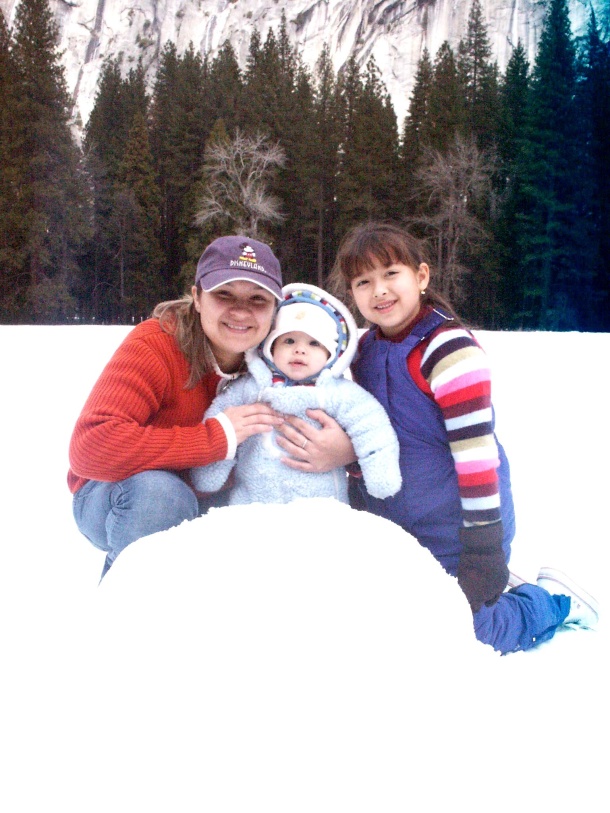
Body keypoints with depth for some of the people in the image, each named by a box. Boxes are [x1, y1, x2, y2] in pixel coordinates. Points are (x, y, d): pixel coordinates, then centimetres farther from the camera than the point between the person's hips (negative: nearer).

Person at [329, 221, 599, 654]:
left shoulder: (448, 349, -20)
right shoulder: (365, 351, 3)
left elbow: (476, 450, -21)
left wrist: (484, 550, -19)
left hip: (457, 536, -7)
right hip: (397, 536, 8)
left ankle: (554, 600, 20)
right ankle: (498, 590, 33)